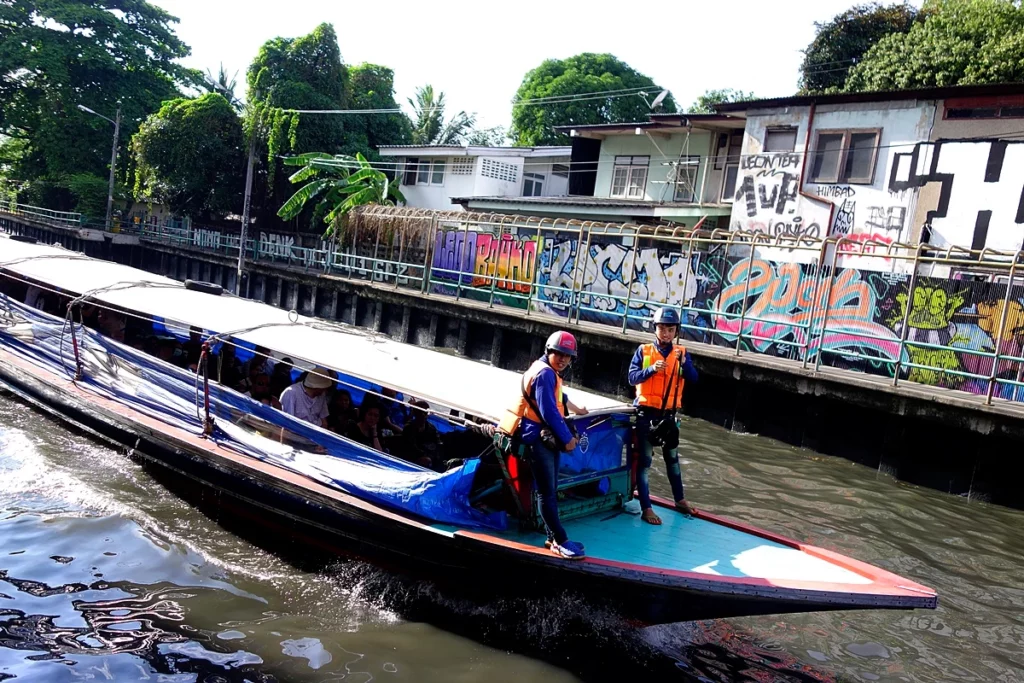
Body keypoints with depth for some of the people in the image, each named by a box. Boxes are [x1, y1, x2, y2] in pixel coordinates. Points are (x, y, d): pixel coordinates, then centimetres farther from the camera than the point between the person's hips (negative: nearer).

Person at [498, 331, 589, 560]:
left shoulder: (550, 373, 15)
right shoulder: (545, 373, -17)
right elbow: (549, 411, -22)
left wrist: (576, 409, 47)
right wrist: (567, 437, -16)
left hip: (548, 438, 11)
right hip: (539, 438, -11)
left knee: (550, 491, 14)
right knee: (547, 493, -5)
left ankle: (553, 537, 21)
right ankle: (561, 541, -2)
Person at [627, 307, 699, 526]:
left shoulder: (681, 352, 1)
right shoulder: (644, 350, -4)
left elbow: (693, 378, -11)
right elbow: (632, 377, -13)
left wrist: (684, 362, -29)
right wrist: (652, 369, -29)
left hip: (668, 413, 3)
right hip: (646, 412, -3)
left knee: (672, 456, 19)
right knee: (645, 459, -1)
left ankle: (679, 499, 36)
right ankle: (646, 508, 4)